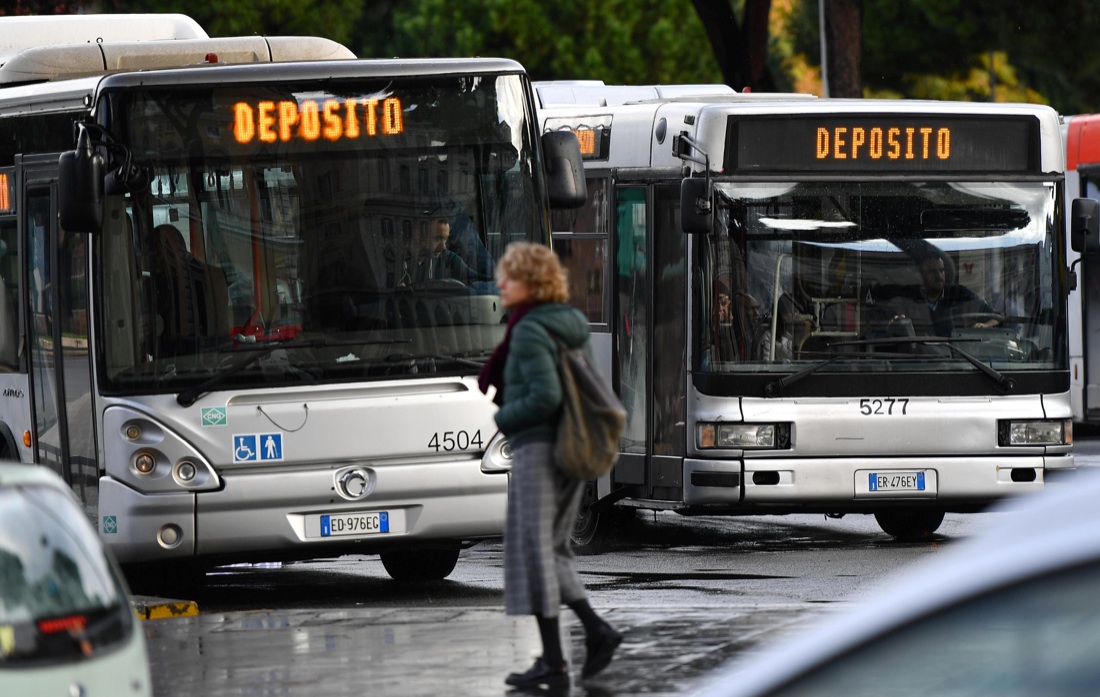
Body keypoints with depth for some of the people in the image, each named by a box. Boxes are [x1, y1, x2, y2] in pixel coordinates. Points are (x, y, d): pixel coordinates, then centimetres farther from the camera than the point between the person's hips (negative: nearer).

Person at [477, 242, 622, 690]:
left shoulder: (529, 332, -14)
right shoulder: (573, 325, 12)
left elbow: (544, 397, -23)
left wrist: (503, 418, -7)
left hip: (537, 449, -9)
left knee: (532, 550, -3)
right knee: (552, 548, 18)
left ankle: (552, 661, -4)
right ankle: (595, 629, 3)